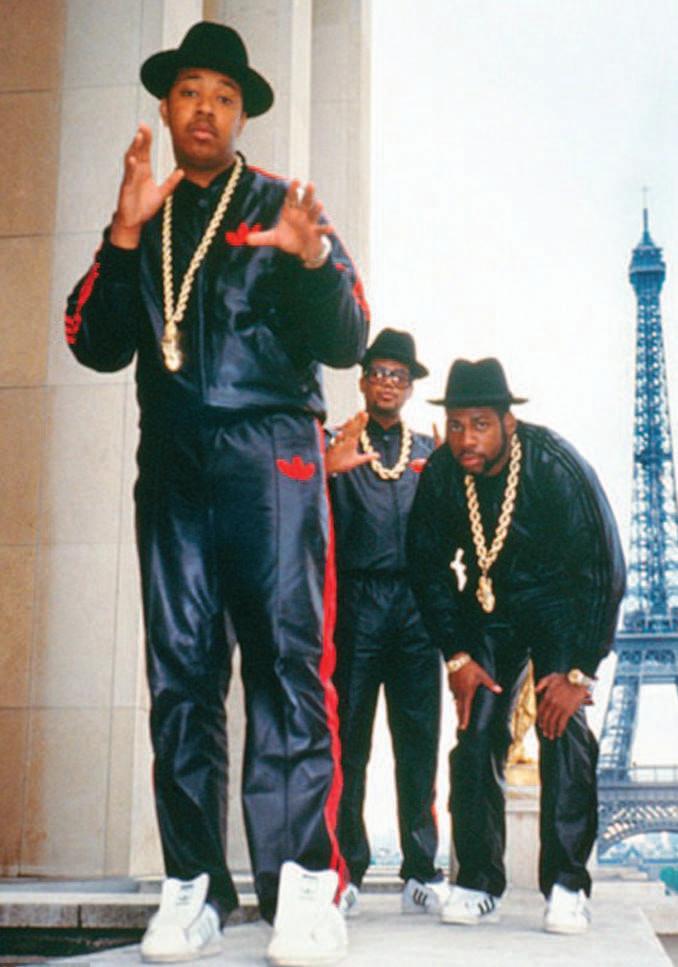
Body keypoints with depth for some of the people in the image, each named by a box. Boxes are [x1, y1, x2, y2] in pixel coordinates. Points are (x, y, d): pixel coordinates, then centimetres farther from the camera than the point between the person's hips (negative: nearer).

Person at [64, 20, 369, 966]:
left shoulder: (282, 207, 10)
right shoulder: (141, 220, 19)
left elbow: (346, 343, 2)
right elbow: (97, 345, 8)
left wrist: (311, 259, -17)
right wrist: (124, 236, -4)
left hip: (271, 458, -3)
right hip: (172, 464, 4)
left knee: (287, 657, -10)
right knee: (180, 671, 1)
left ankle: (304, 886, -9)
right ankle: (193, 887, 5)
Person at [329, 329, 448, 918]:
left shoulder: (429, 453, 20)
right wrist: (338, 462, -13)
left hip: (416, 603, 3)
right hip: (356, 599, -2)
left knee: (419, 739, 2)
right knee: (347, 737, -3)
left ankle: (422, 871, 7)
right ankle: (345, 870, 3)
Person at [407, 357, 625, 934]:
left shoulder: (556, 466, -27)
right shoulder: (441, 474, -16)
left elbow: (605, 567, -24)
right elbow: (428, 565, -3)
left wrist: (580, 671, -24)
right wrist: (456, 656, -8)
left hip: (561, 604, -3)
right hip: (489, 606, 3)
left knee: (564, 724, -18)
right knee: (476, 730, -5)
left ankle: (567, 888, -11)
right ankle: (479, 886, 3)